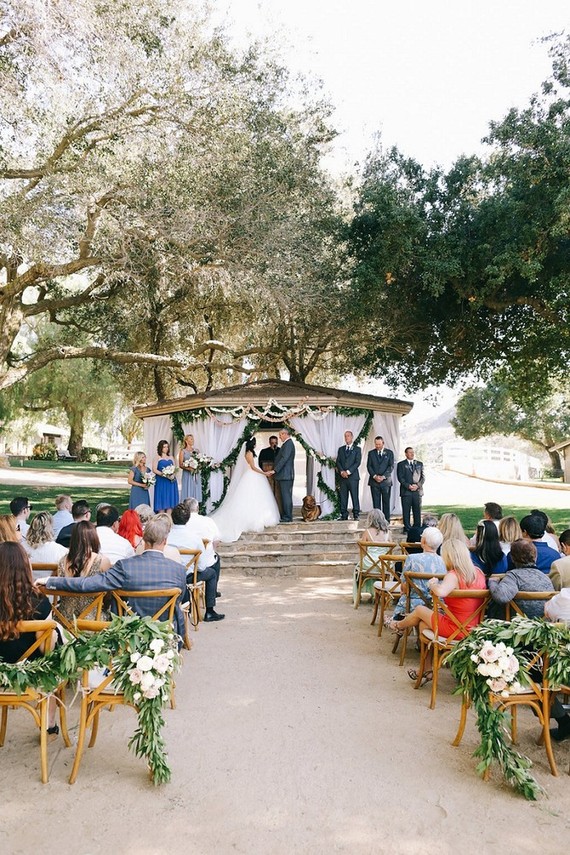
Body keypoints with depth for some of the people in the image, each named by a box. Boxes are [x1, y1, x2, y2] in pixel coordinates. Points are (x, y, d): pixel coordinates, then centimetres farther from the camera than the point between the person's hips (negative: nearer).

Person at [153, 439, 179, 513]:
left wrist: (172, 474, -8)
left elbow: (174, 468, 13)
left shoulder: (171, 457, 15)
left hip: (171, 482, 4)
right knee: (162, 499, -5)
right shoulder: (158, 458, 1)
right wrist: (164, 475, -16)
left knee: (170, 498, 2)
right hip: (161, 481, -4)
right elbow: (154, 470, -8)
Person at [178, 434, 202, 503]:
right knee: (188, 493, -6)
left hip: (196, 475, 4)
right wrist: (189, 468, -20)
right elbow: (180, 465, -5)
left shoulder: (196, 450, 12)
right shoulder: (183, 451, 0)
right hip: (187, 475, -4)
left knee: (196, 491, 3)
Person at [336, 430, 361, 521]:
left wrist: (348, 472, -12)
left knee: (354, 496, -5)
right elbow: (338, 462, 10)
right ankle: (344, 515, 5)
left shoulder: (357, 449, 5)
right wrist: (342, 471, -7)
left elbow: (357, 462, -4)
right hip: (342, 476, 4)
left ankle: (356, 515, -1)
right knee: (343, 497, 2)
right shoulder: (341, 449, 17)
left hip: (353, 476, -3)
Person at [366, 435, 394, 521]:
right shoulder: (371, 453, 10)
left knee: (386, 502, 1)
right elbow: (369, 466, 4)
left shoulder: (389, 453, 6)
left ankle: (386, 520, 6)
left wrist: (383, 476, -13)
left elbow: (391, 466, -1)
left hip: (386, 481, -1)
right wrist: (374, 476, -11)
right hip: (374, 482, 1)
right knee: (376, 502, 1)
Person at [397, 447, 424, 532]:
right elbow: (400, 478, -3)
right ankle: (407, 529, 5)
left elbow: (423, 477, 8)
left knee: (417, 511, 4)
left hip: (417, 490, 3)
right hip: (406, 491, -3)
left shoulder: (420, 464, 15)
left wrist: (418, 485, -9)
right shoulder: (401, 464, 5)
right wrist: (408, 486, -15)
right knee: (406, 512, -1)